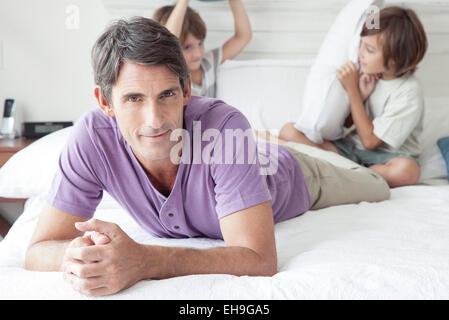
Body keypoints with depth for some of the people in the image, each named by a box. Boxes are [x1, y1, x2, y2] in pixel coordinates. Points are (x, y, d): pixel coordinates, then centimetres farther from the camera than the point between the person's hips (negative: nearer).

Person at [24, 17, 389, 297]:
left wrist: (143, 261, -62)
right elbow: (39, 250, -35)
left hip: (285, 178, -2)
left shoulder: (224, 126, -47)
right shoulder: (92, 138, -38)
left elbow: (259, 260, -51)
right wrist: (79, 255, -58)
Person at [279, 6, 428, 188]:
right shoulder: (370, 74, 1)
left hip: (383, 157, -5)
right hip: (350, 146, 5)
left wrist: (352, 90, -15)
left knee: (407, 170, -41)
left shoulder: (409, 93, -16)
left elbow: (370, 141, -15)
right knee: (289, 131, -12)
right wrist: (360, 96, -12)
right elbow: (346, 122, 10)